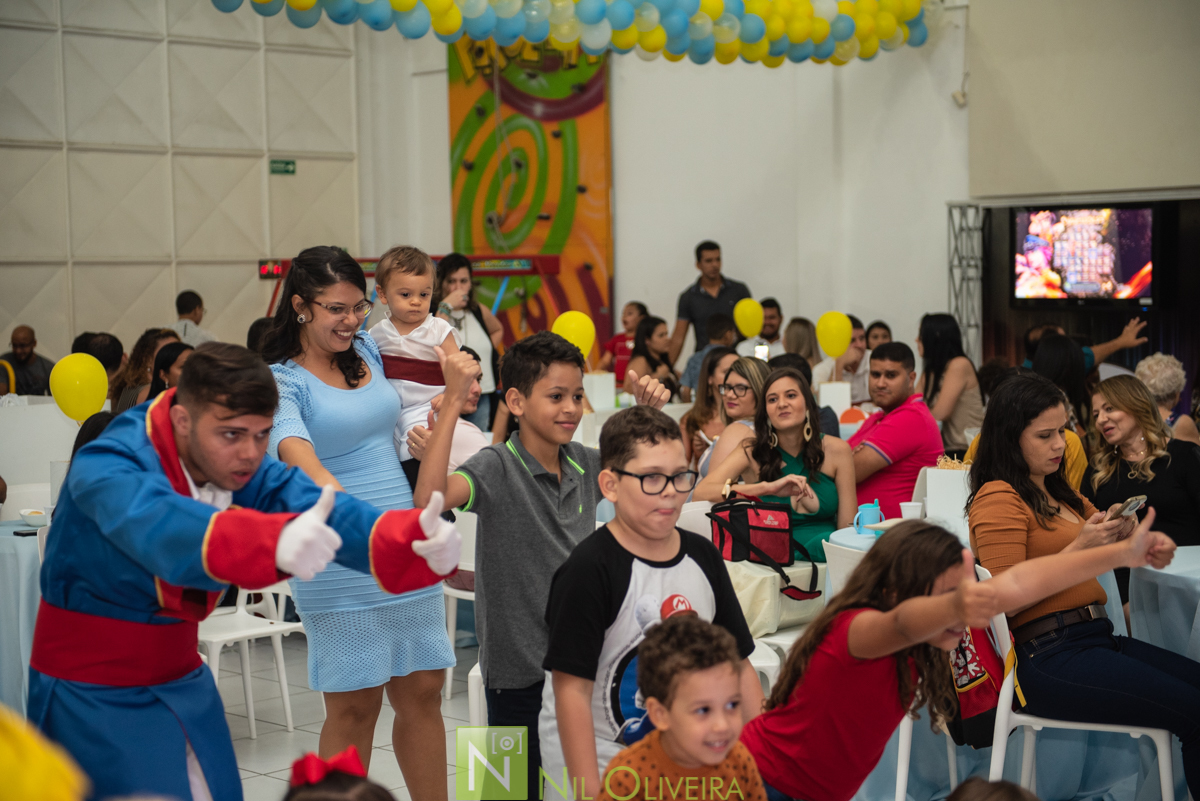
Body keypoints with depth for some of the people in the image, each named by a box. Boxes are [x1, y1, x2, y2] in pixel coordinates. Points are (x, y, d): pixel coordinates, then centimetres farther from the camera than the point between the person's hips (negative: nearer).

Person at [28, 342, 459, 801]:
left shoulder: (246, 471, -7)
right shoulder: (108, 468, -25)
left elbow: (331, 515, -24)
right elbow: (159, 528, -47)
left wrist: (418, 541, -45)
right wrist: (276, 540, -66)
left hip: (181, 680, 6)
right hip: (93, 692, -6)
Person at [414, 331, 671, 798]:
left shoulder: (586, 465, 3)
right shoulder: (497, 468, -15)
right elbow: (430, 497, -34)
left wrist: (650, 412, 5)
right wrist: (451, 403, -37)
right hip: (518, 667, -5)